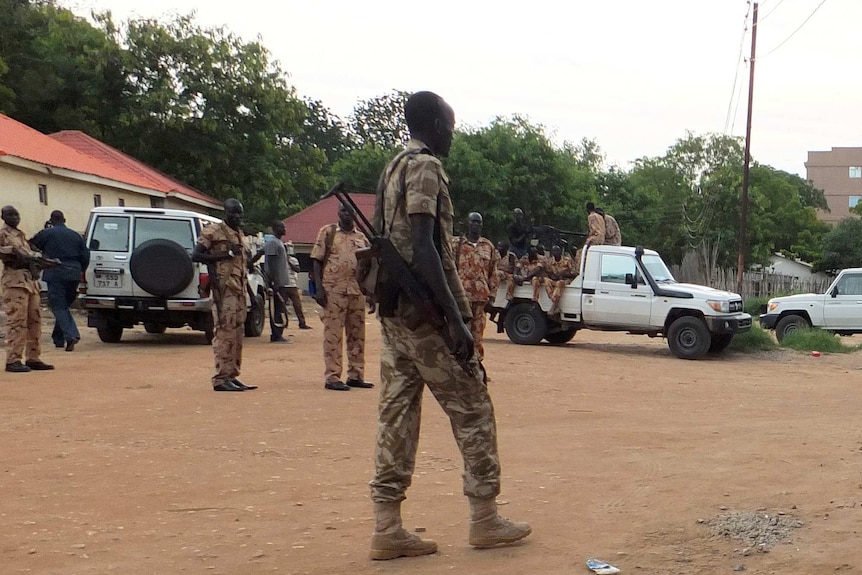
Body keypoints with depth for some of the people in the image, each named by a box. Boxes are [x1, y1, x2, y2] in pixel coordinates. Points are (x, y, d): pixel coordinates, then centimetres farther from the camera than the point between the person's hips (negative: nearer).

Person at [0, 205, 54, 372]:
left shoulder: (21, 235, 27)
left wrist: (35, 259, 11)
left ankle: (33, 359, 11)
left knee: (34, 320, 7)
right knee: (17, 321, -12)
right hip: (15, 281, -8)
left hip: (30, 280, 8)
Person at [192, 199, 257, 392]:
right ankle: (221, 379, -10)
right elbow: (195, 256, -13)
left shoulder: (240, 235, 19)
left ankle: (232, 376, 15)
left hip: (240, 289, 9)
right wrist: (225, 255, -16)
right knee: (225, 334, -11)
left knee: (237, 335, 9)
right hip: (224, 289, -8)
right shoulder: (213, 232, -6)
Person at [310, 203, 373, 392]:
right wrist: (319, 288, -10)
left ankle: (355, 375, 17)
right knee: (333, 335, -4)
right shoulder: (327, 232, 4)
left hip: (357, 290, 5)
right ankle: (332, 377, -1)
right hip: (333, 290, -5)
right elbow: (317, 261, 0)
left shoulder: (361, 237, 15)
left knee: (357, 334, 8)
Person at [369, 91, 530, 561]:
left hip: (392, 311, 9)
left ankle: (387, 527, 5)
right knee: (473, 410, 2)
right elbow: (423, 248, -21)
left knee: (397, 413, 6)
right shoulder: (426, 168, -11)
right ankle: (485, 519, 9)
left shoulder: (391, 170, 17)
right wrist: (455, 319, -24)